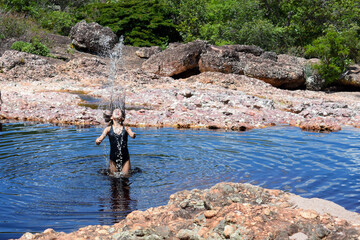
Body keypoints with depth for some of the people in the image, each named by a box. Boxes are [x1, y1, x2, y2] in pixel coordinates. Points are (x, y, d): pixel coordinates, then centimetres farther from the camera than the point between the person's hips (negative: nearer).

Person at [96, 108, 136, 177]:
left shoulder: (126, 128, 1)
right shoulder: (108, 129, 2)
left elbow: (131, 135, -16)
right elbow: (101, 137, -8)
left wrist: (133, 135, -40)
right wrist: (98, 141, -31)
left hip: (125, 159, 0)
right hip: (113, 159, 0)